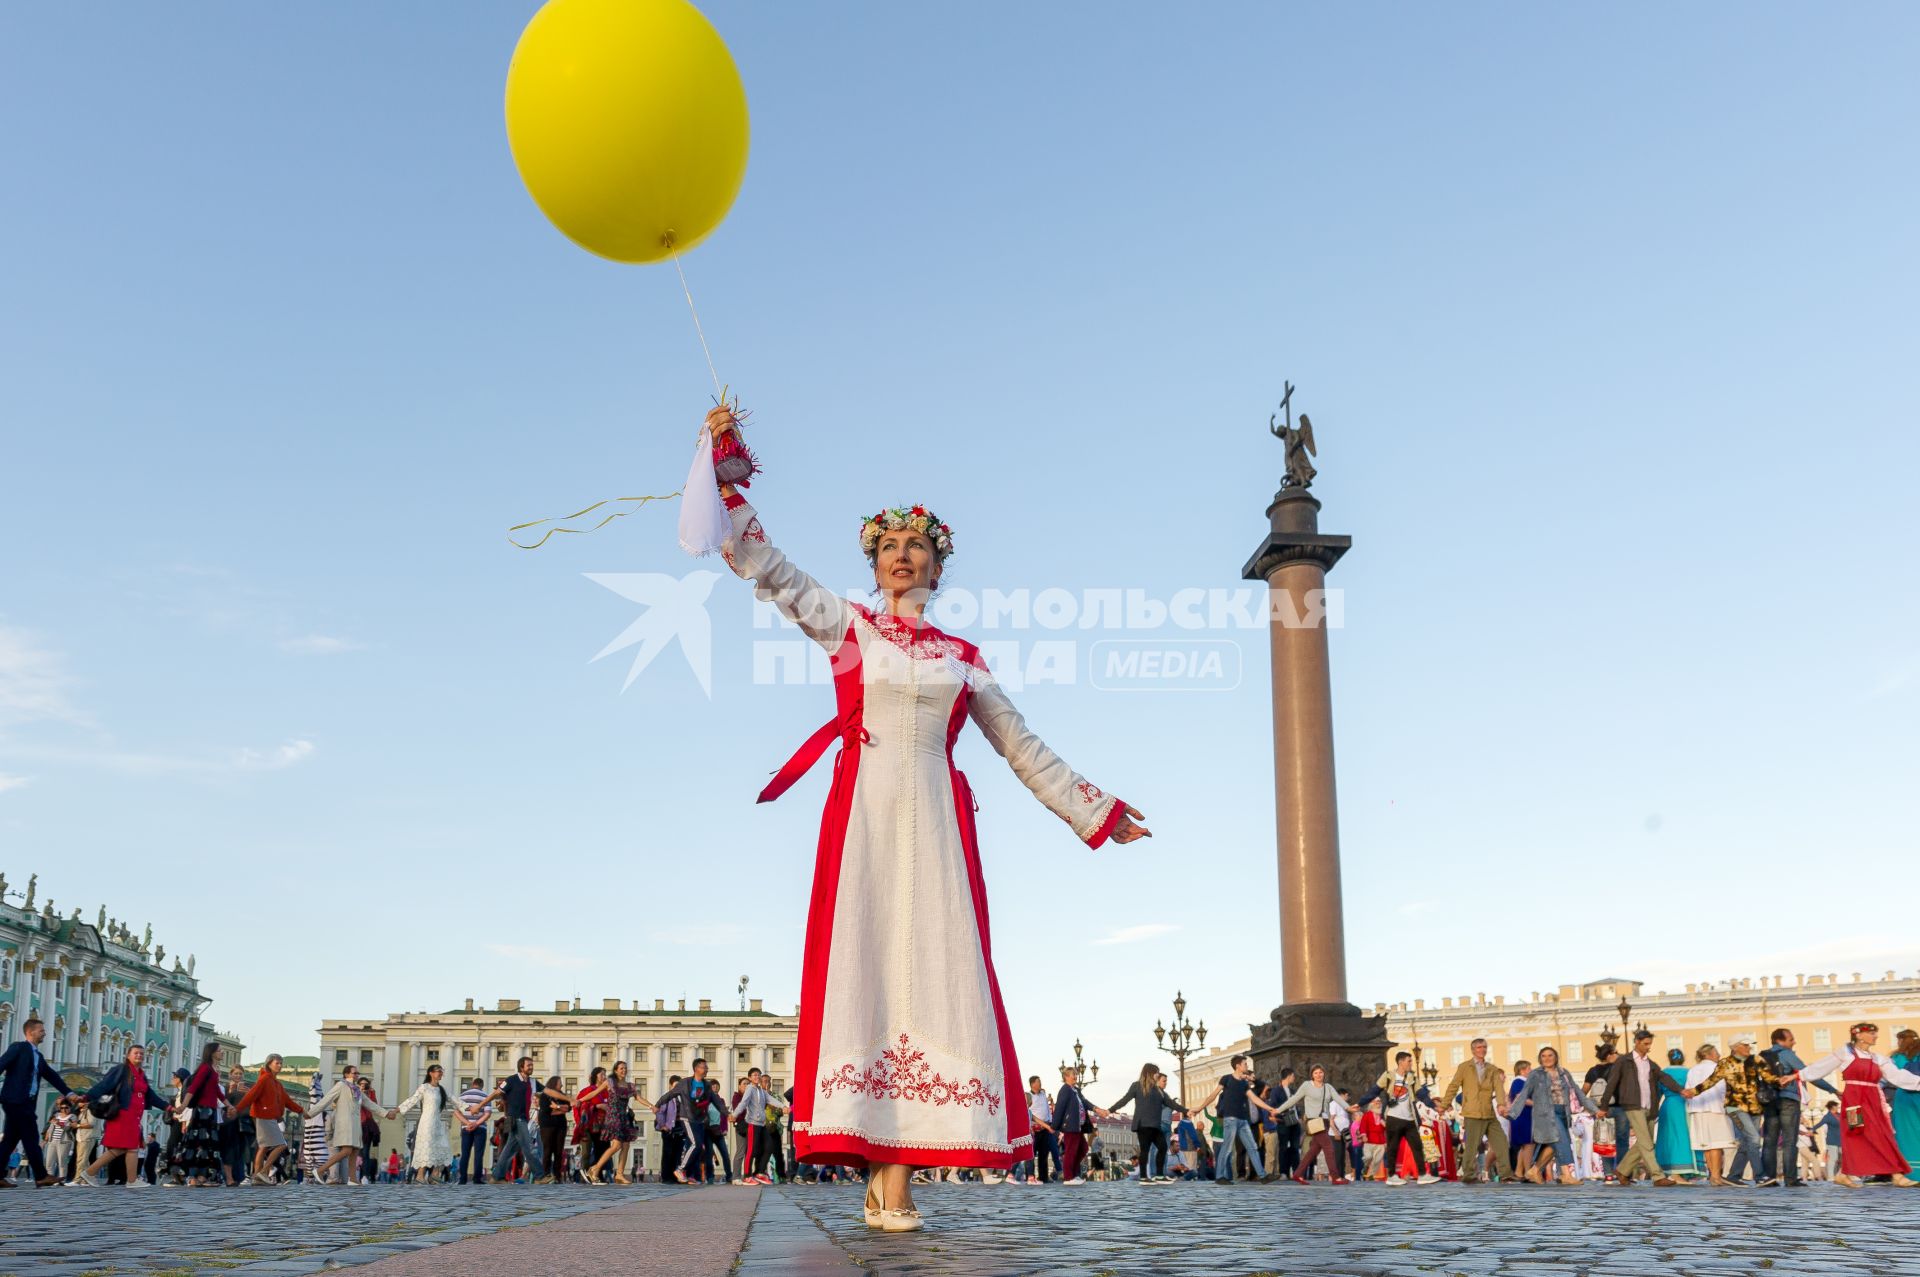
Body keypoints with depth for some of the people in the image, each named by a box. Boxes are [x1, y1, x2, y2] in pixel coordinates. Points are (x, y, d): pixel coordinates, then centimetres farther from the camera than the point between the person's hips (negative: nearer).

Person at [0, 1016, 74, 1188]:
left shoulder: (38, 1056, 20)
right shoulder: (18, 1047, -4)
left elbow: (52, 1076, 20)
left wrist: (68, 1093, 13)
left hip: (26, 1102, 8)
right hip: (16, 1100, -8)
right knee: (31, 1138, -8)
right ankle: (41, 1177, -6)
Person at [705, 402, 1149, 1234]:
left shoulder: (962, 657, 17)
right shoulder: (847, 626, 13)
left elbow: (1021, 746, 20)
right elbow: (764, 565, 7)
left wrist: (1093, 809, 20)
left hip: (934, 820, 2)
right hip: (864, 813, -1)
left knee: (929, 973, -8)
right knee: (862, 968, -9)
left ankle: (897, 1178, -10)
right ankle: (877, 1172, -9)